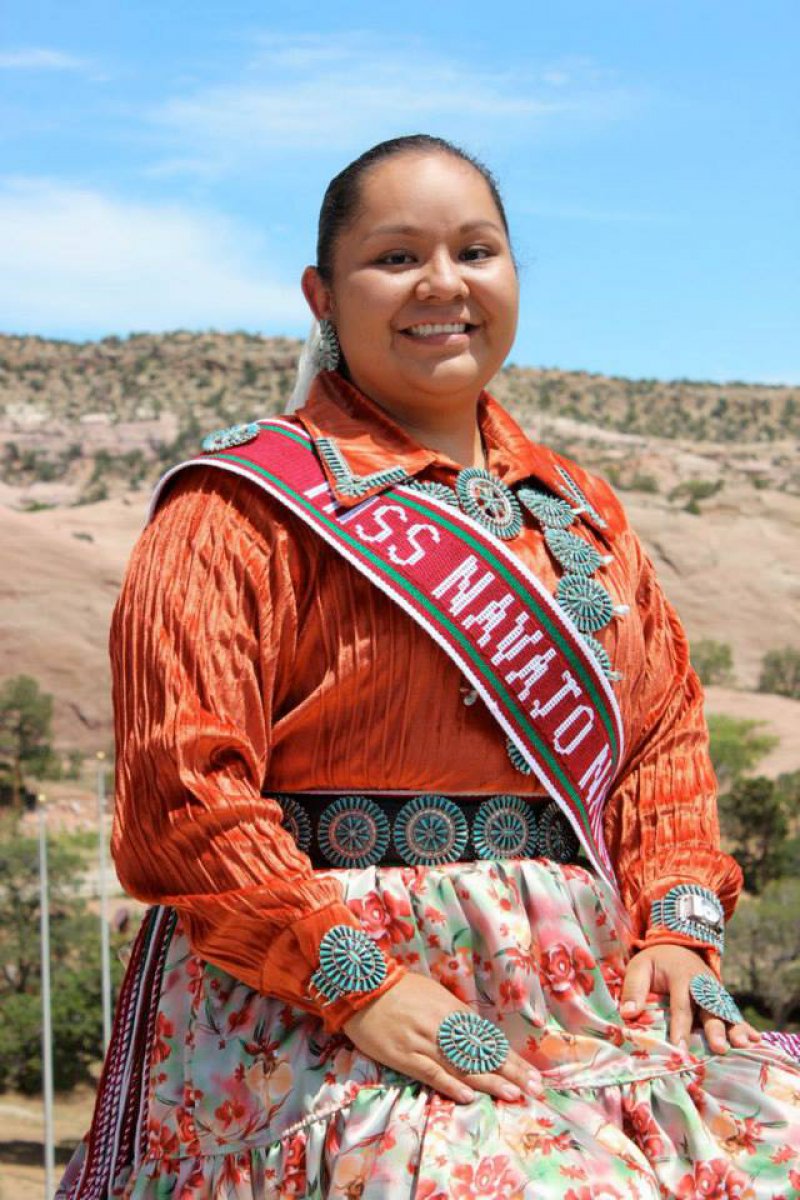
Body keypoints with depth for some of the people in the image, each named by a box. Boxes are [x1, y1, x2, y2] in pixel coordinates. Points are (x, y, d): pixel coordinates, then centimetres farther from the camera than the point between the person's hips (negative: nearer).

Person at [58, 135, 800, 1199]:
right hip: (310, 1012, -6)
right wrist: (358, 984, -16)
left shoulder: (580, 514, 20)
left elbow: (665, 722, 23)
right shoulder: (246, 507, 0)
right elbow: (182, 786, -9)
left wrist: (680, 920, 6)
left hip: (578, 993, 6)